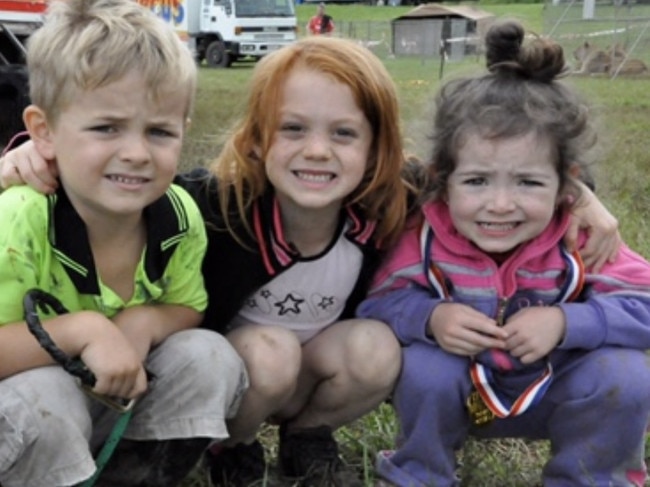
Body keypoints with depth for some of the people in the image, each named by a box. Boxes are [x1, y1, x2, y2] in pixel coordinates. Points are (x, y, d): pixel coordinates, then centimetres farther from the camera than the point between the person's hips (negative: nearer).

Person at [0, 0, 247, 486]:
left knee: (210, 356, -16)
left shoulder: (180, 217, -16)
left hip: (121, 404, 4)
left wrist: (146, 322, -23)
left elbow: (187, 309, -1)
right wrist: (81, 329, -37)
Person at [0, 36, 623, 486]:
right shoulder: (218, 202, -30)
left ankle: (306, 437, 6)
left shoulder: (390, 204, -23)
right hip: (224, 375, -2)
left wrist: (576, 191, -21)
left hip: (318, 370, 3)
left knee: (376, 348, -26)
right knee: (271, 351, -32)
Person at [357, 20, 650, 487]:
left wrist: (565, 322, -37)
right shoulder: (424, 238, -24)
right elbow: (377, 300, -17)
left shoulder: (580, 240, -24)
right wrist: (429, 317, -37)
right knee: (423, 368, -29)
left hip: (557, 392, 0)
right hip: (460, 389, 0)